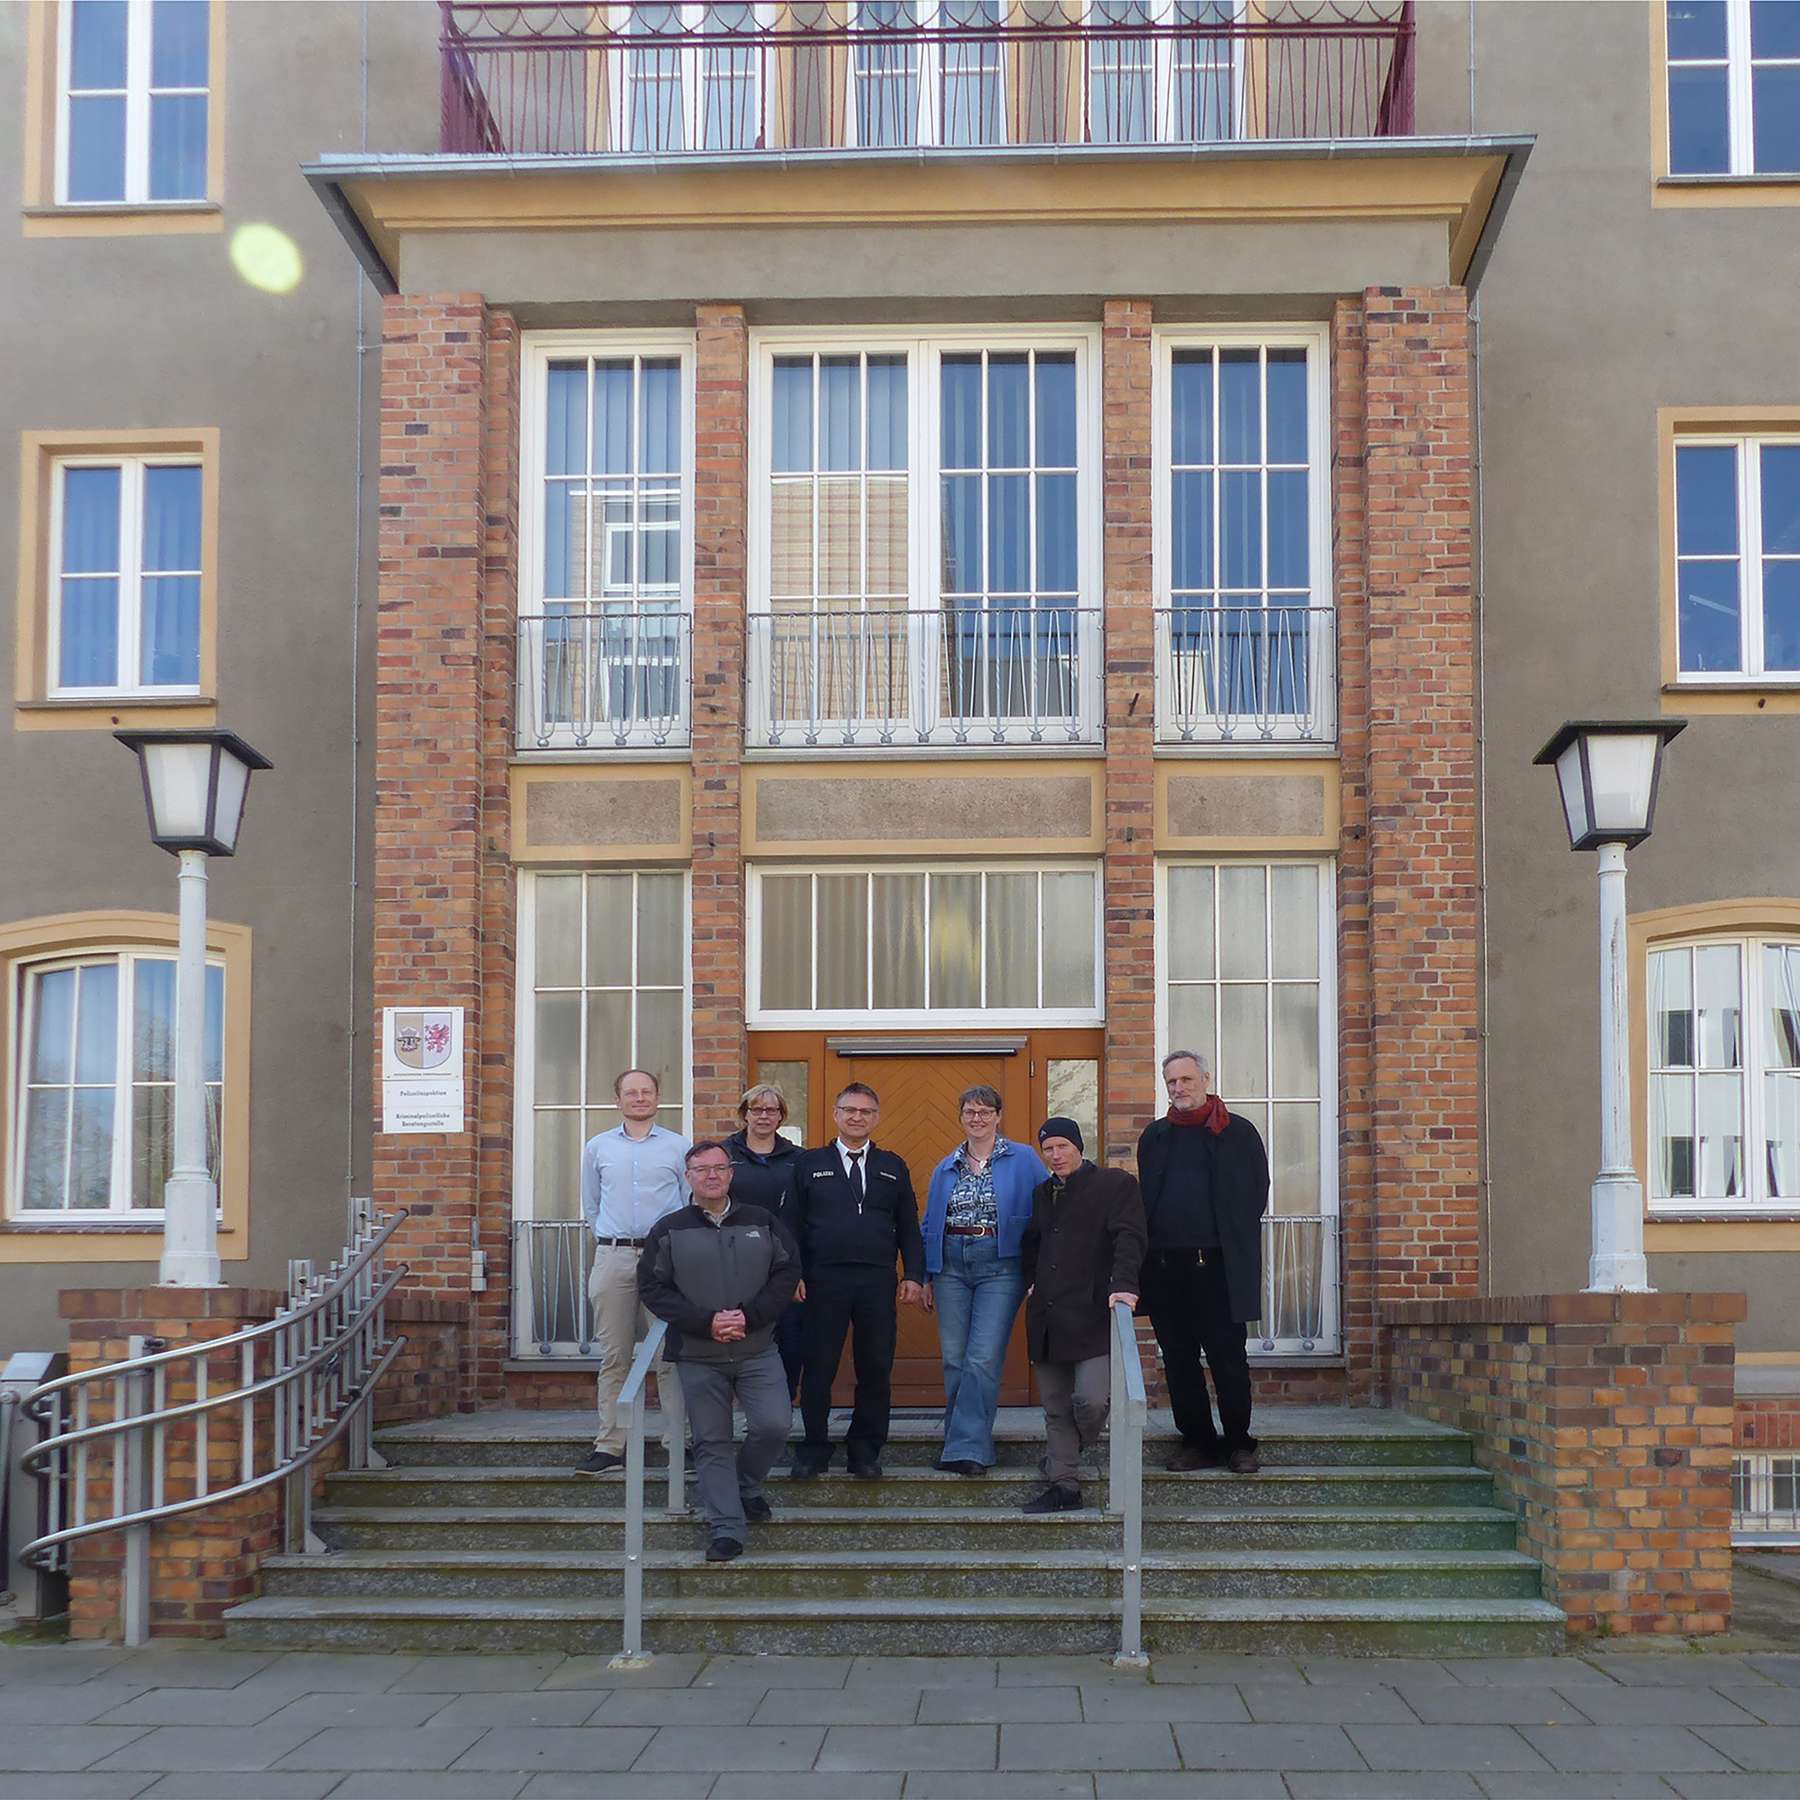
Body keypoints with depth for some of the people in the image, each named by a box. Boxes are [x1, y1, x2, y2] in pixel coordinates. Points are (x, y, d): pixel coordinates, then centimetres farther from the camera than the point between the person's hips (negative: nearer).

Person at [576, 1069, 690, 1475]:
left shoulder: (678, 1147, 7)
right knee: (614, 1357, 3)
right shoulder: (597, 1148, 13)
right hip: (613, 1258, 2)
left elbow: (693, 1206, 9)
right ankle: (610, 1445, 6)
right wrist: (613, 1242, 13)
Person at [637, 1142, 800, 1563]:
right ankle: (726, 1529, 6)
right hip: (697, 1356, -1)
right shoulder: (669, 1230, 2)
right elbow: (653, 1288, -3)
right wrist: (705, 1323, -13)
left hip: (757, 1350, 1)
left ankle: (746, 1485, 19)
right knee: (712, 1443, 1)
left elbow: (787, 1272, 3)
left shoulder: (761, 1222, 7)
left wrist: (750, 1316, -11)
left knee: (774, 1424, -11)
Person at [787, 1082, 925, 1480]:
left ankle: (865, 1451, 14)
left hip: (878, 1282, 2)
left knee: (876, 1370, 3)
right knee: (819, 1369, 2)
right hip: (824, 1280, -1)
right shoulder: (809, 1163, 8)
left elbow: (908, 1227, 12)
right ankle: (814, 1450, 14)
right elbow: (794, 1224, 6)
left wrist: (914, 1276, 2)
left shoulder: (892, 1167, 13)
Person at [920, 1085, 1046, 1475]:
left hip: (1000, 1268, -4)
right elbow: (931, 1224, 17)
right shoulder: (946, 1168, 15)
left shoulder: (1023, 1160, 2)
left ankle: (967, 1447, -10)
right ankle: (960, 1443, 17)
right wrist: (927, 1277, 12)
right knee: (954, 1360, 6)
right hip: (952, 1268, 4)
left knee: (983, 1360, -12)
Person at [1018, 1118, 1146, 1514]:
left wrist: (1123, 1283, -24)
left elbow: (1128, 1237, -11)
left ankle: (1074, 1448, 19)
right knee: (1056, 1407, 7)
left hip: (1091, 1314, -6)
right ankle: (1064, 1485, 12)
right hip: (1047, 1317, 6)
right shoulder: (1042, 1193, 20)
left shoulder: (1114, 1184, -1)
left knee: (1090, 1400, -13)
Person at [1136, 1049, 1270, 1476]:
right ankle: (1197, 1440, 16)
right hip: (1165, 1265, 4)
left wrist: (1232, 1243, 0)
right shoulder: (1154, 1136, 14)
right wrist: (1153, 1244, 6)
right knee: (1179, 1361, 7)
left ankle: (1238, 1443, 11)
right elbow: (1144, 1198, 17)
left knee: (1228, 1360, -1)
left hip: (1218, 1266, -4)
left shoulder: (1238, 1133, 3)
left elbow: (1255, 1197, 4)